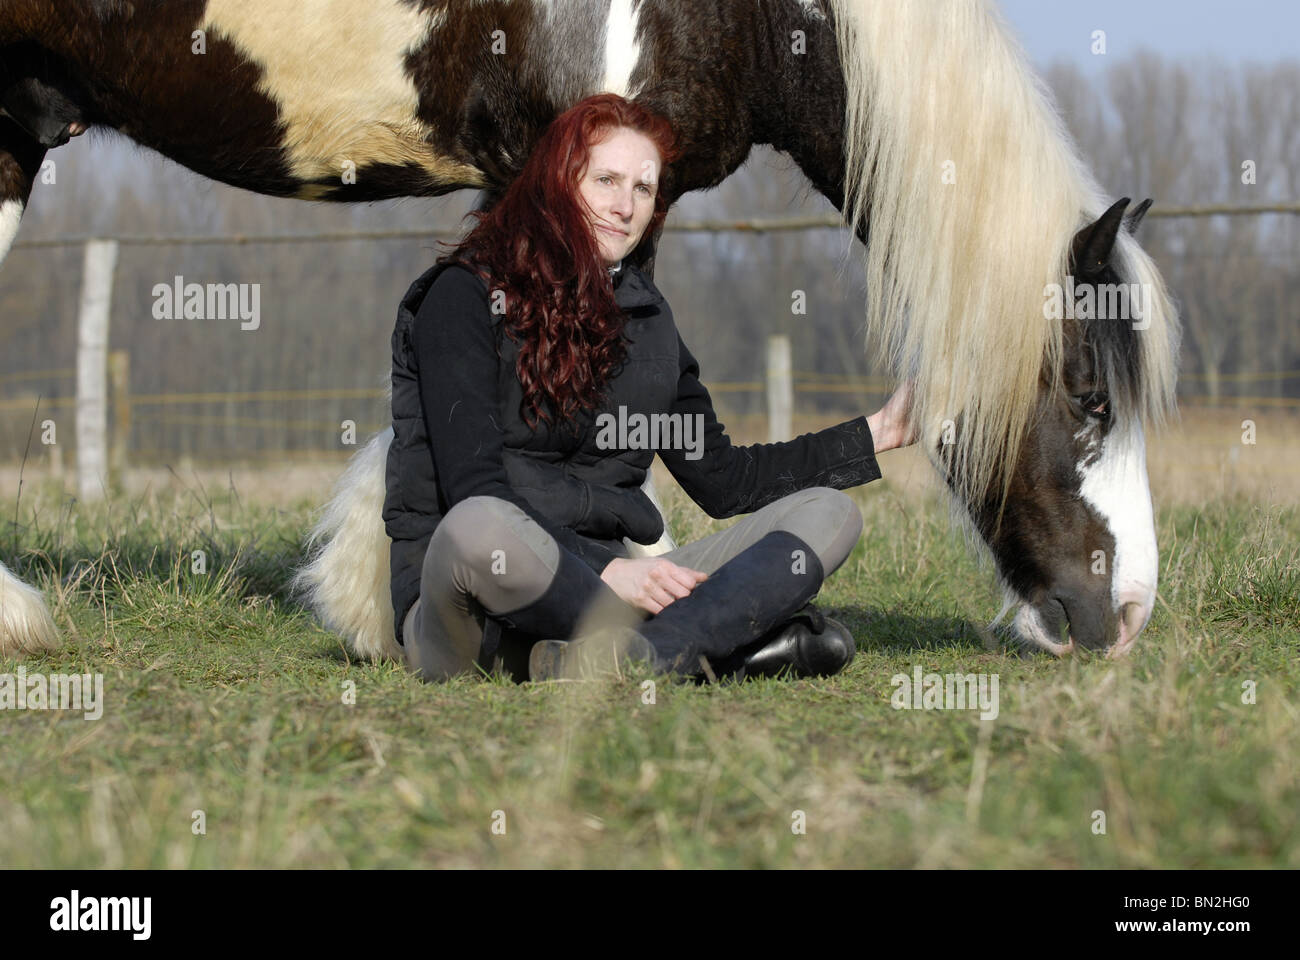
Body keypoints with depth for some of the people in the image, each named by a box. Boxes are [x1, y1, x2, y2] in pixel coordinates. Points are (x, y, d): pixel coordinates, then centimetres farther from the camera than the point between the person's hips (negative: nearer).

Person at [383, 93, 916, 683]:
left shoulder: (646, 318, 20)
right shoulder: (467, 294, -2)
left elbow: (719, 478, 20)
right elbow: (473, 486, -13)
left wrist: (879, 434, 16)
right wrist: (607, 571, -23)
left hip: (600, 583, 7)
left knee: (827, 513, -8)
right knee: (479, 527, -42)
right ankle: (717, 648, -29)